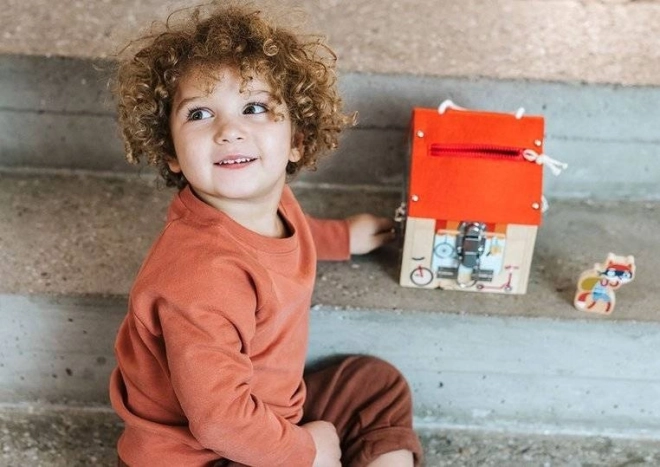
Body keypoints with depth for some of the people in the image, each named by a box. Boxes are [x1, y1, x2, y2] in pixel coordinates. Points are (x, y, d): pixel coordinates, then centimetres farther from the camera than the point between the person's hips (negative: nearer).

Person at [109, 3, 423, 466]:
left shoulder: (273, 203, -9)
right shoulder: (201, 275, -37)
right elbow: (218, 420, -33)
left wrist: (342, 236, 25)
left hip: (265, 414, 9)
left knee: (380, 385, 14)